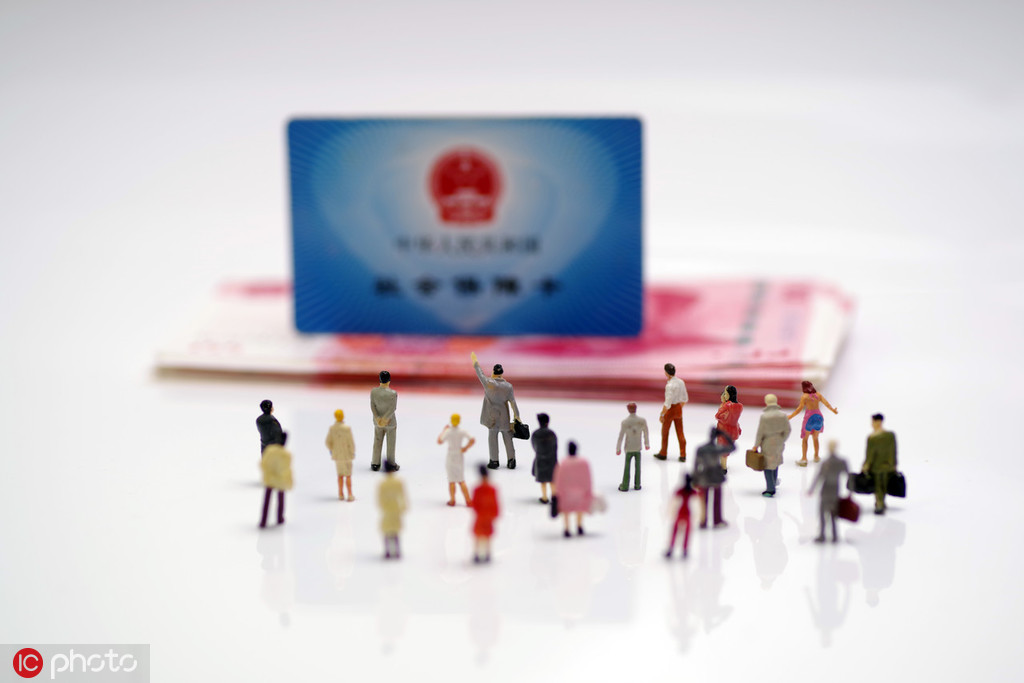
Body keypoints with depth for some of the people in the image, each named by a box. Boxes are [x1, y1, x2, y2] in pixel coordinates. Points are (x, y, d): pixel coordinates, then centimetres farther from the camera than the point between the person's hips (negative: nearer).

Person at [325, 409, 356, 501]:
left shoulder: (332, 428, -9)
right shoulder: (347, 428, -20)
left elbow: (327, 442, -4)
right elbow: (351, 442, -17)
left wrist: (331, 451, 14)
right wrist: (353, 453, -2)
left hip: (337, 455, 3)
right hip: (346, 455, -3)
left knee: (340, 475, 17)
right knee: (348, 475, 5)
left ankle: (341, 494, 16)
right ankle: (350, 495, 3)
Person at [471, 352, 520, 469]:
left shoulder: (489, 383, -16)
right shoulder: (508, 386, -9)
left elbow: (480, 374, -1)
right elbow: (513, 402, -7)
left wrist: (474, 361, 12)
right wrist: (517, 416, -2)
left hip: (492, 416, -2)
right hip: (504, 416, 2)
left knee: (492, 437, 8)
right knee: (507, 437, 9)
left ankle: (494, 461, 10)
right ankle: (511, 461, 10)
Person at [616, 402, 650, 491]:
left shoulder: (624, 422, -17)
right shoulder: (642, 421, -10)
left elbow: (621, 436, -11)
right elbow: (646, 434, 3)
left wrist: (618, 449, 0)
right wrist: (647, 444, 20)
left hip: (628, 448, -1)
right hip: (638, 448, 2)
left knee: (627, 467, 9)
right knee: (638, 467, 14)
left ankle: (625, 486, 15)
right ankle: (637, 485, 22)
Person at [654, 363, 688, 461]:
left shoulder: (670, 386, -26)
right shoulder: (681, 382, 0)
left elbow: (667, 403, -26)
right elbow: (685, 398, 10)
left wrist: (661, 415, -17)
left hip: (670, 410, -7)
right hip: (679, 409, 7)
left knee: (664, 432, 13)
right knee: (680, 433, 11)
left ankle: (663, 454, 27)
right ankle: (683, 456, 7)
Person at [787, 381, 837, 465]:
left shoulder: (804, 396, -9)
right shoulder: (818, 395, 5)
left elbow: (799, 409, -16)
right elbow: (827, 404, 2)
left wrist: (790, 416, -13)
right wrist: (833, 411, 18)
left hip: (809, 418, -5)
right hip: (819, 417, 5)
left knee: (804, 439, 9)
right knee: (815, 438, 24)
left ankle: (804, 459, 2)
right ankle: (816, 457, 31)